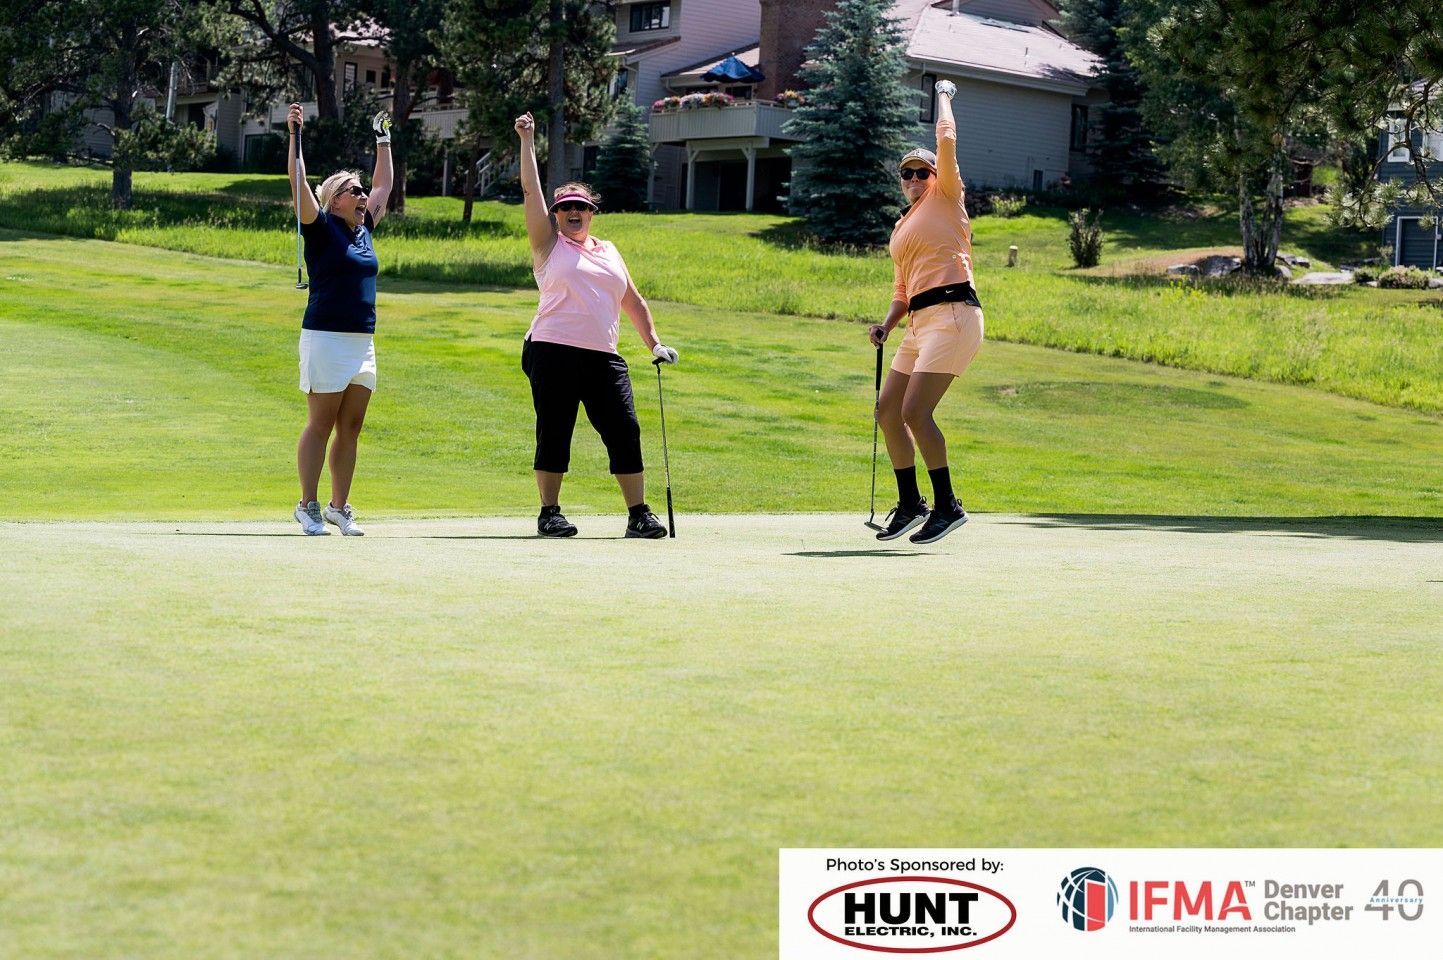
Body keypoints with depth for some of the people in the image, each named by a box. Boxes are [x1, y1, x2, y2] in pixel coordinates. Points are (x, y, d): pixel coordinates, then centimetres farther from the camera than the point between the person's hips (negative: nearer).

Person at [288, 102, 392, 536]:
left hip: (362, 340, 7)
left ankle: (339, 507, 13)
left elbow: (383, 185, 28)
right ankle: (308, 507, 2)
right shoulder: (322, 228, -3)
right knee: (321, 424, -4)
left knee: (350, 428, 7)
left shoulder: (363, 229, 15)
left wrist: (383, 140, 30)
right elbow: (298, 182, -14)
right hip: (326, 338, -7)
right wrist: (295, 135, -17)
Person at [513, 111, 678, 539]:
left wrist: (654, 343, 18)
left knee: (625, 432, -2)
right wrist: (527, 141, -1)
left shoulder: (609, 252, 20)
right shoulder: (549, 244, 8)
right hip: (553, 353, -4)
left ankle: (639, 514, 2)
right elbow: (530, 189, 1)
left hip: (603, 358, 4)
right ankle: (550, 513, 7)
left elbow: (633, 302, 25)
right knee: (554, 434, -2)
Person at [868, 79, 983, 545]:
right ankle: (910, 503, 18)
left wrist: (944, 95, 9)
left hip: (953, 314, -9)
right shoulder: (900, 230, 23)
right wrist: (887, 323, 9)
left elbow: (946, 138, -7)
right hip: (920, 323, 9)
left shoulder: (945, 199, 3)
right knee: (887, 411, 7)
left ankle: (948, 506, -8)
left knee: (915, 411, -17)